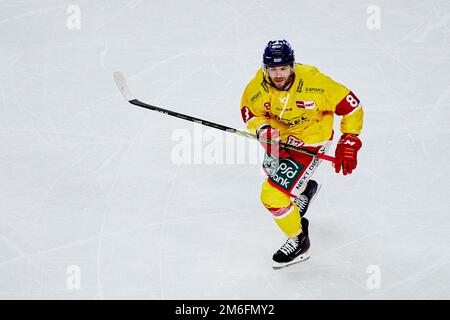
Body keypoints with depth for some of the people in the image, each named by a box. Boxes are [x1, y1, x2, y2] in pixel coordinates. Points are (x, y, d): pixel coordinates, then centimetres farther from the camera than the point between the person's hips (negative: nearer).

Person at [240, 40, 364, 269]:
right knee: (271, 168, 35)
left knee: (273, 196, -15)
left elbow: (351, 106, -22)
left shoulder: (314, 82, -32)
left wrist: (348, 143, -21)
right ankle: (304, 188, 66)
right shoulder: (258, 86, -21)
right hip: (281, 136, 7)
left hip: (309, 143, -7)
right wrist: (263, 129, -23)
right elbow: (249, 111, -2)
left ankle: (299, 242, 9)